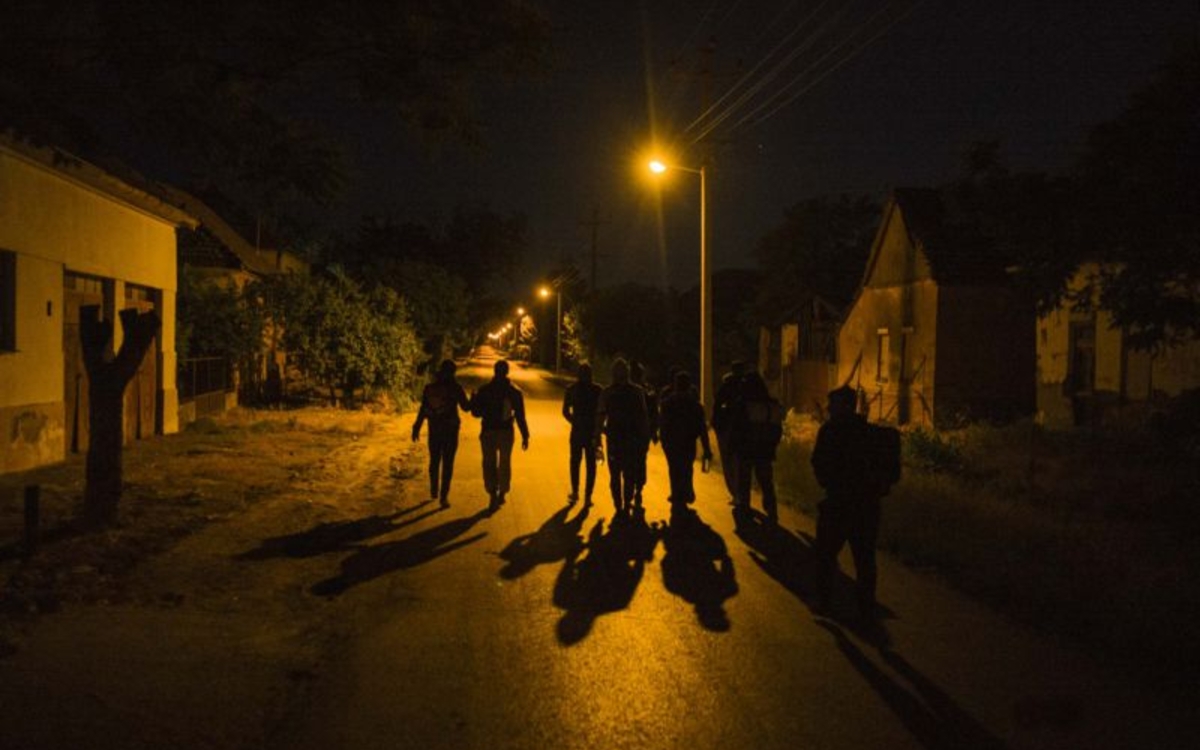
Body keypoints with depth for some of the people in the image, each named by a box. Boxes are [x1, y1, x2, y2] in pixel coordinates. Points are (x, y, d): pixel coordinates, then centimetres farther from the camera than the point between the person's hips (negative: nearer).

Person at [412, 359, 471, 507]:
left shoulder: (429, 388, 0)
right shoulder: (455, 388, -8)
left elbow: (423, 409, 0)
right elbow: (465, 407, -2)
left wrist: (417, 428, 6)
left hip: (434, 429, 3)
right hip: (450, 429, -3)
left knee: (434, 461, 18)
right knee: (447, 463, 1)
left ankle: (434, 491, 29)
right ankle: (444, 496, -3)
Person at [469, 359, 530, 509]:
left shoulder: (484, 390, -4)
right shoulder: (514, 391, -3)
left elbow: (476, 412, 0)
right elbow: (520, 416, -4)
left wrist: (473, 400, 19)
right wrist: (525, 436, -1)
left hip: (488, 432, -1)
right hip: (506, 432, 1)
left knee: (489, 463, 6)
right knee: (505, 463, 15)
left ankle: (493, 495, -3)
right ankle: (501, 494, 19)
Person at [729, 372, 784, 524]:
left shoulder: (740, 405, -13)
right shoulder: (773, 406, 1)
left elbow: (734, 430, -9)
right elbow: (778, 430, 8)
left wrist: (732, 447, 3)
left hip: (745, 451, -3)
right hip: (766, 452, 4)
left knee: (743, 483, 9)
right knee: (766, 483, 11)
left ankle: (742, 509, 13)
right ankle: (772, 512, 8)